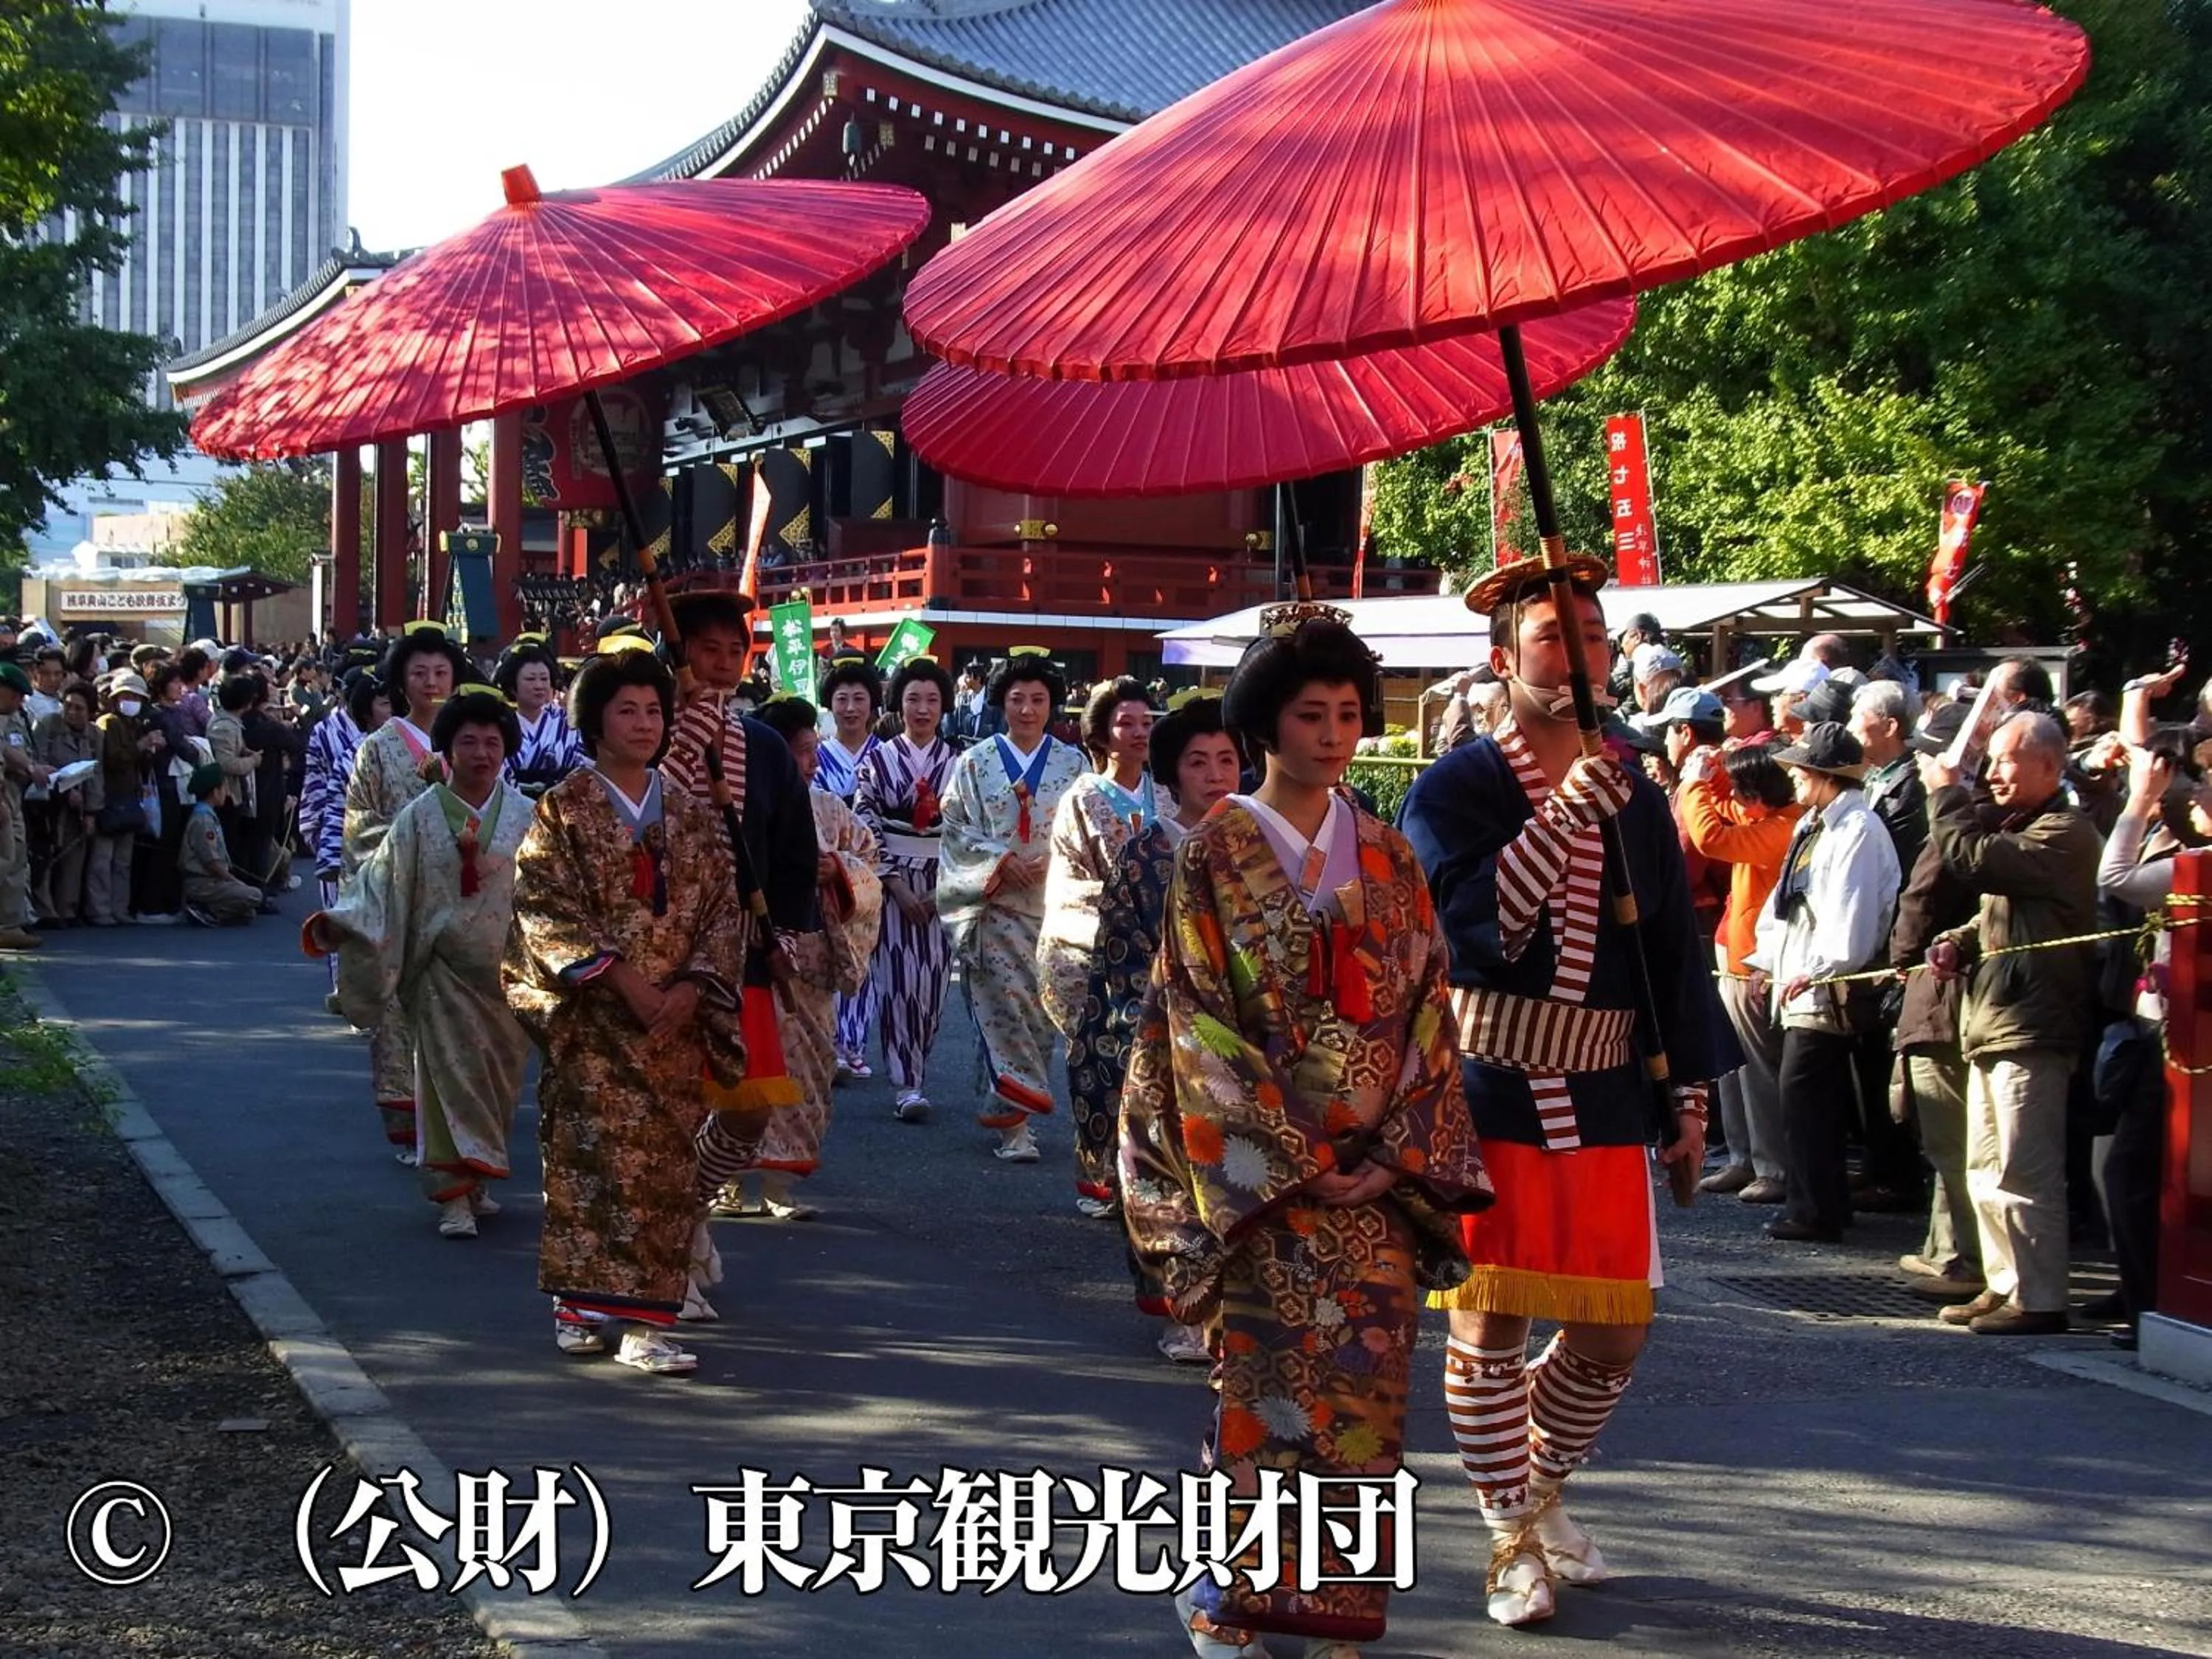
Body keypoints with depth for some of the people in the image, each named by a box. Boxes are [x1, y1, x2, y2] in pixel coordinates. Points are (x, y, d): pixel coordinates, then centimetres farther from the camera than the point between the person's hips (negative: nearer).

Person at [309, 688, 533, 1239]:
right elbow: (383, 885, -5)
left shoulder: (524, 816, 2)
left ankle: (474, 1179, 25)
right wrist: (341, 923, -19)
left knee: (498, 1077, 9)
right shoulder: (421, 817, -1)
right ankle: (455, 1197, -2)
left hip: (507, 969, 2)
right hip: (445, 970, -2)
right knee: (451, 1075, -5)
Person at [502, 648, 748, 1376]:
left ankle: (642, 1322, 5)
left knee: (664, 1161, 1)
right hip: (593, 1016, -3)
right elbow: (545, 908, -8)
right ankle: (579, 1307, -5)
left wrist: (690, 989, -8)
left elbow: (723, 908, 7)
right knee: (595, 1151, -9)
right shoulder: (564, 809, 1)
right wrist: (621, 977, -17)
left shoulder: (693, 815, 11)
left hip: (677, 1016, 3)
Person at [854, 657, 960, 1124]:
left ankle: (911, 1071, 15)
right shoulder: (877, 761, 1)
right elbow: (866, 828, -3)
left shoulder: (958, 764, 5)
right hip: (892, 883, -2)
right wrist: (897, 886, -10)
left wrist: (946, 888, -4)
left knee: (931, 980, 1)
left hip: (942, 886, 2)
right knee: (899, 980, -7)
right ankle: (906, 1084, -6)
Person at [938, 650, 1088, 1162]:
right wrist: (999, 858, -10)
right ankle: (1016, 1122, -6)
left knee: (1040, 1007, 0)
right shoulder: (975, 763, 5)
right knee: (1002, 1005, -9)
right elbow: (955, 826, 3)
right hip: (991, 901, -1)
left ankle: (1013, 1106, 14)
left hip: (1052, 902, 1)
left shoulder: (1072, 764, 7)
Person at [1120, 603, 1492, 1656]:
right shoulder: (1216, 852, -1)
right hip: (1259, 1168, -3)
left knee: (1365, 1393, 2)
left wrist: (1391, 1154, -5)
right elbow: (1200, 1023, -6)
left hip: (1378, 1173, 3)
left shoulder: (1387, 859, 10)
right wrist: (1296, 1158, -11)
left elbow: (1426, 1013, 7)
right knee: (1268, 1386, -4)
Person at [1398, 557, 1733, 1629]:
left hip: (1602, 1100, 4)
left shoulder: (1637, 803, 10)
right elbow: (1467, 923, -18)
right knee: (1488, 1322, -1)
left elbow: (1676, 954, 13)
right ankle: (1511, 1539, 14)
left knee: (1614, 1336, 6)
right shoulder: (1453, 791, -3)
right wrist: (1562, 814, -25)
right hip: (1486, 1091, -4)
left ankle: (1541, 1489, 32)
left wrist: (1688, 1097, 10)